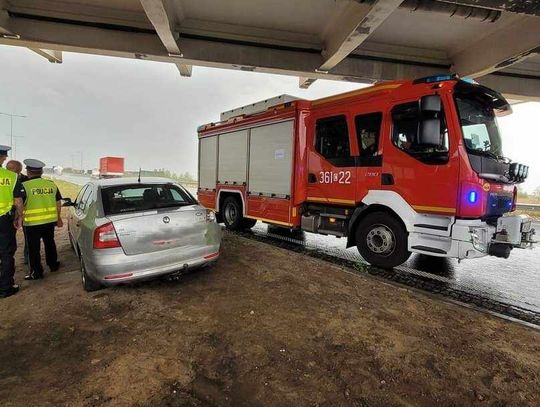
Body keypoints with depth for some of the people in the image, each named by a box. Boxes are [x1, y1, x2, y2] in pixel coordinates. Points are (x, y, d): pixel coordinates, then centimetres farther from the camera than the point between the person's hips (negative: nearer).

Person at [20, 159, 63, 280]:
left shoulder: (25, 186, -12)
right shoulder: (51, 184, 4)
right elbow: (58, 203, 10)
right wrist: (58, 217, 19)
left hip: (32, 223, -5)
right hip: (50, 220, 5)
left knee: (34, 248, 5)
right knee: (50, 243, 21)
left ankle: (36, 272, 12)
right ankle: (53, 265, 34)